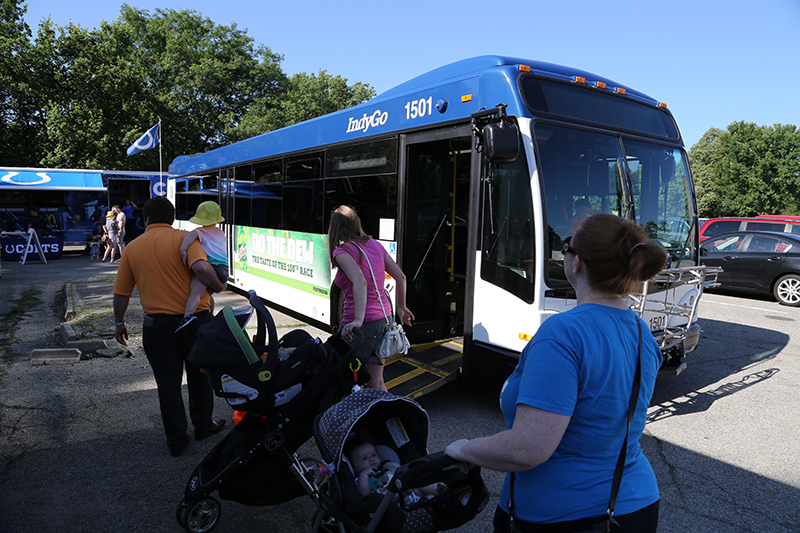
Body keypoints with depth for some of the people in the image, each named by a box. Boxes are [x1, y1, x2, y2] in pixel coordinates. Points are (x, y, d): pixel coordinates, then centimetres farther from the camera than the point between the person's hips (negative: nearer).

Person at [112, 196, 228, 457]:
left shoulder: (133, 247, 5)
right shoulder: (184, 238, -6)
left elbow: (121, 293, 9)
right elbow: (202, 268, -26)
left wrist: (119, 323, 22)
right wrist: (218, 286, -7)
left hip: (157, 325, 2)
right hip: (194, 319, -1)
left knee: (168, 382, 11)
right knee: (199, 375, 17)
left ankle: (177, 441, 20)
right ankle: (203, 426, 33)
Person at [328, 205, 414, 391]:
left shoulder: (342, 251, -10)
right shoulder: (374, 244, 9)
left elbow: (360, 282, -27)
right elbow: (400, 277, 11)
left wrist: (358, 320, -33)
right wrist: (401, 307, 24)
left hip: (363, 325, -7)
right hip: (383, 318, 7)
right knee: (376, 383, 18)